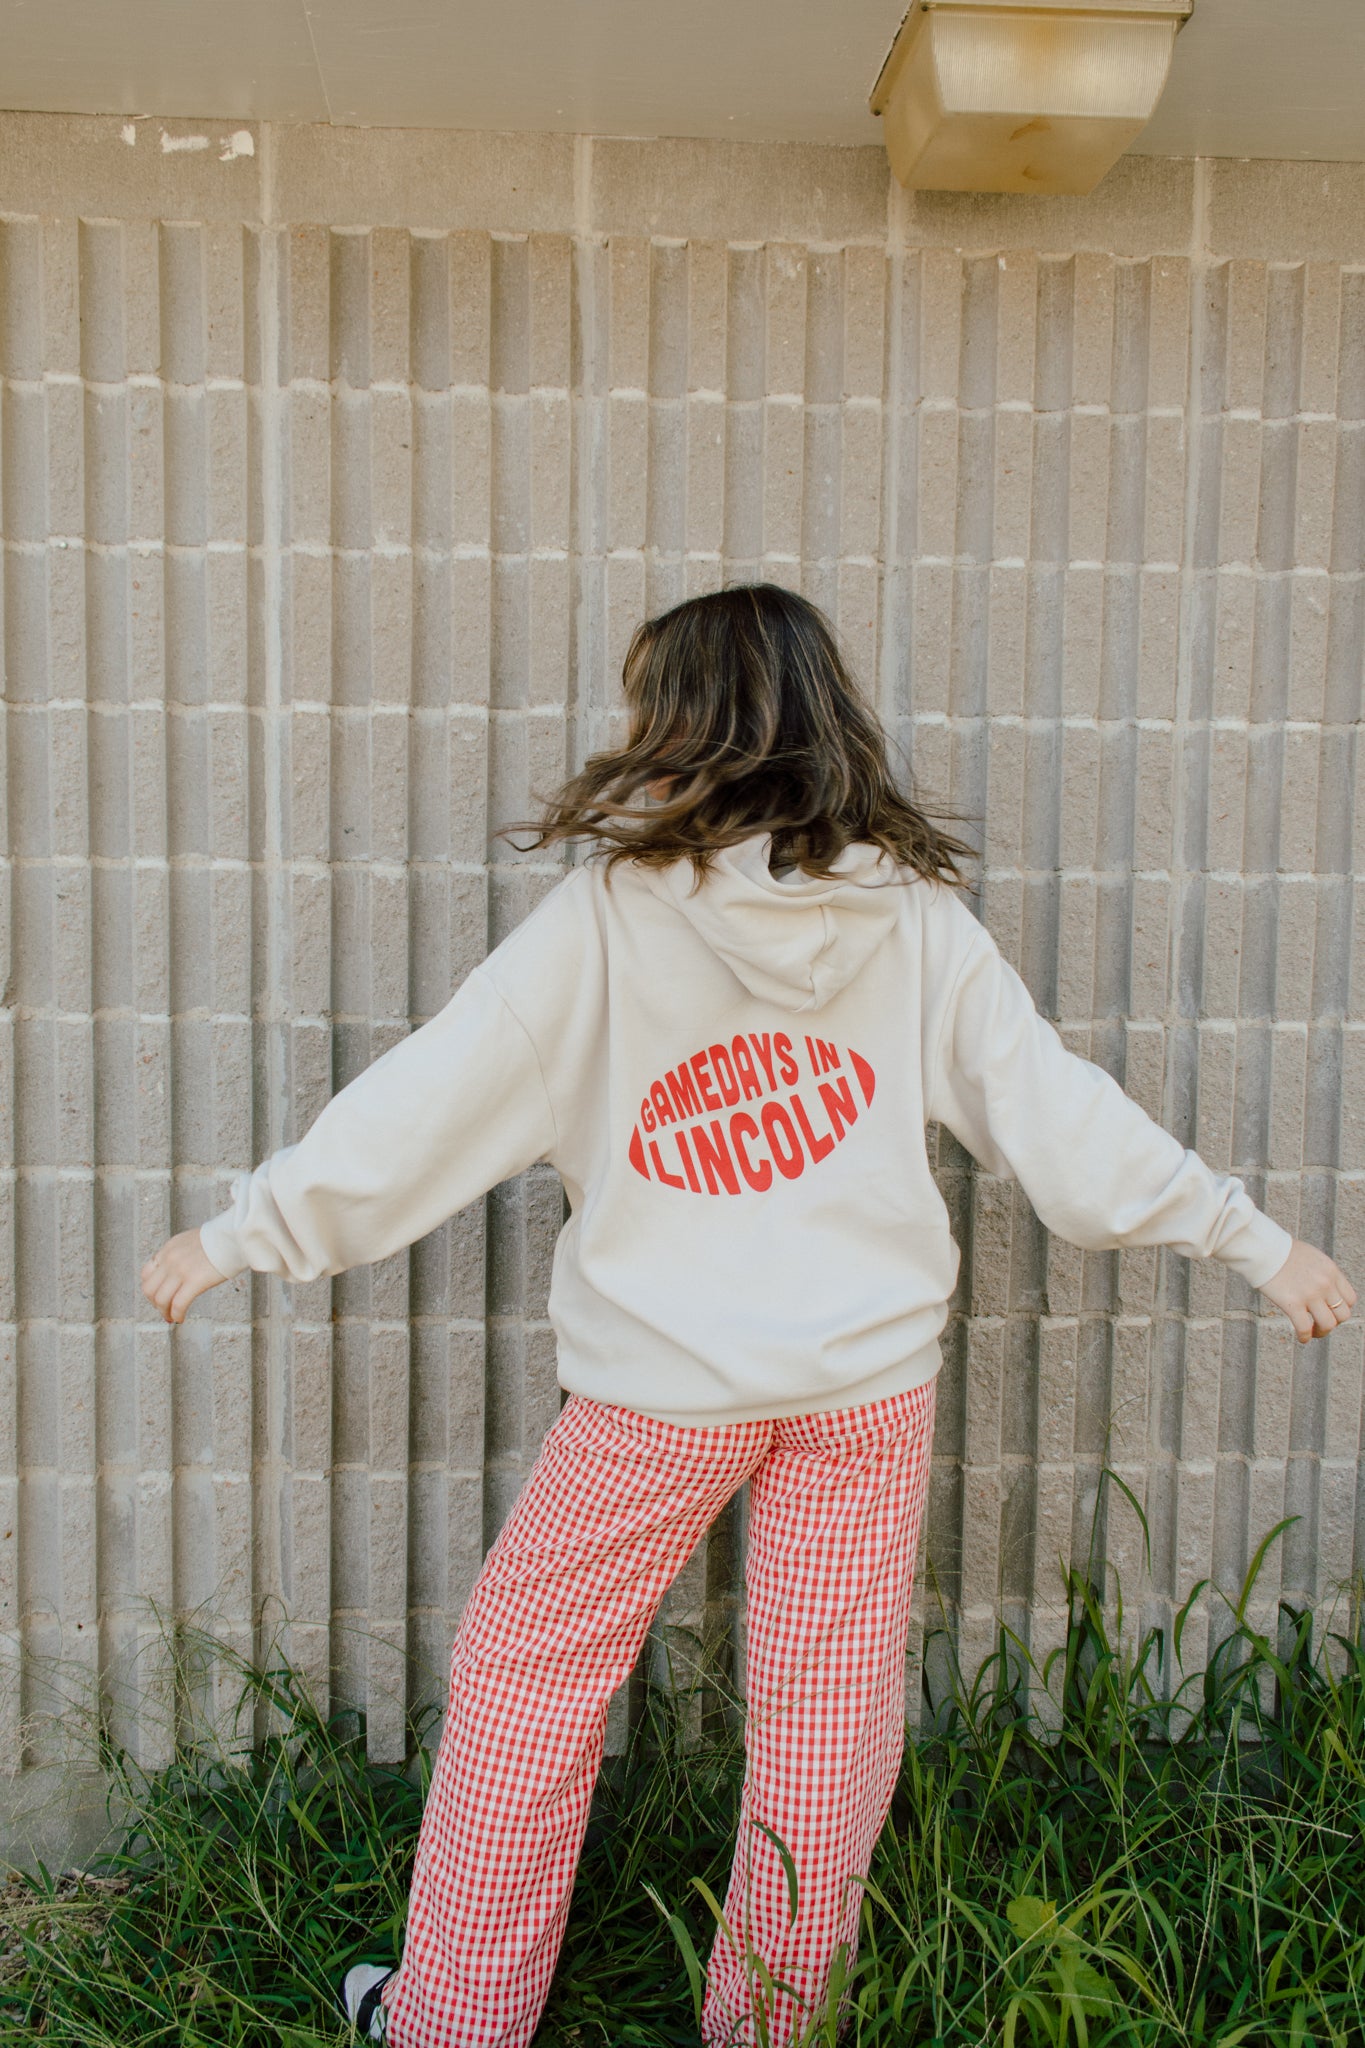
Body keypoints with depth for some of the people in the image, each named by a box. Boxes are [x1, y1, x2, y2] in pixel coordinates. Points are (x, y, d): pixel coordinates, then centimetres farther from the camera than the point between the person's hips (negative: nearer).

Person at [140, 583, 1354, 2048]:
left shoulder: (608, 911, -10)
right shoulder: (918, 913, -2)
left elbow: (429, 1102, -9)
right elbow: (1060, 1115, -1)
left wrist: (242, 1235, 1)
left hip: (662, 1384, -2)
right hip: (873, 1374, 3)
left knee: (527, 1667, 17)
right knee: (827, 1713, 17)